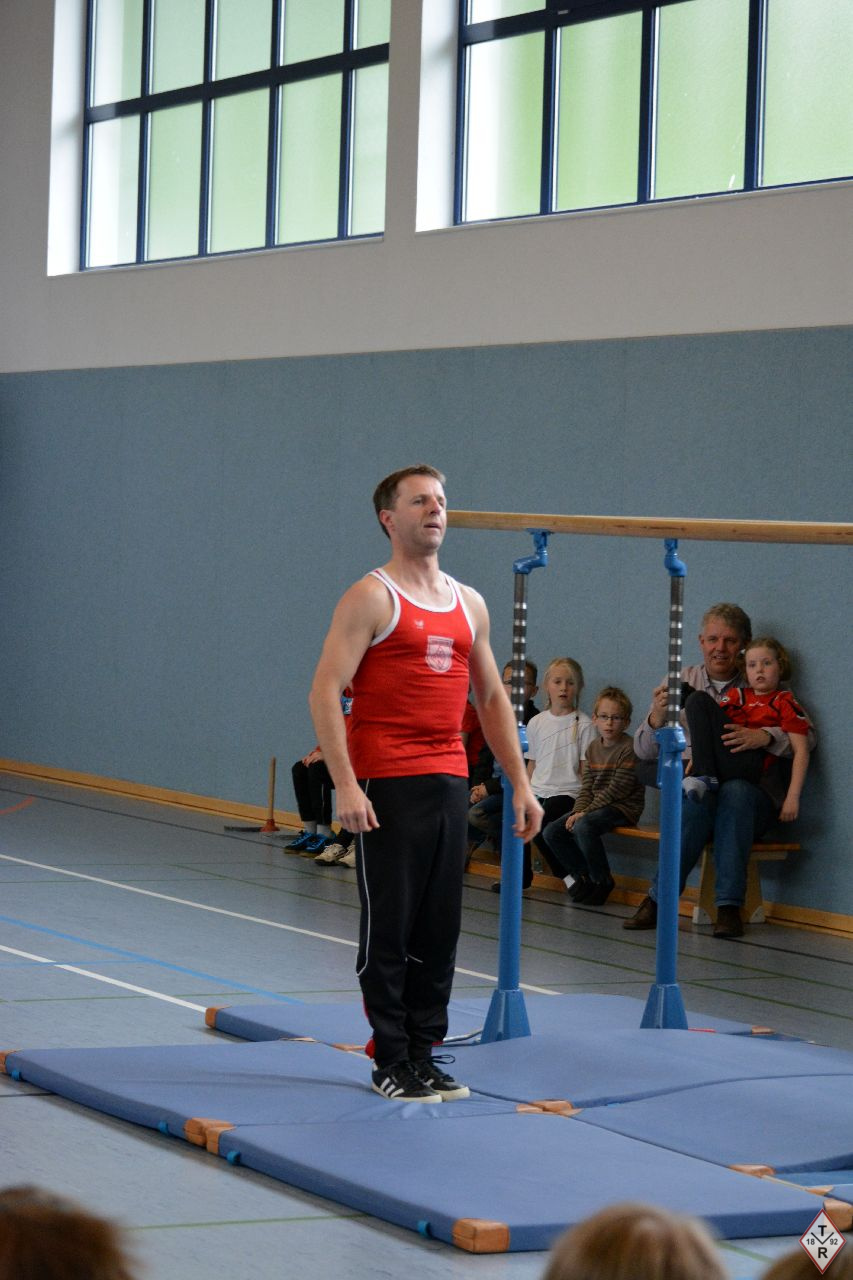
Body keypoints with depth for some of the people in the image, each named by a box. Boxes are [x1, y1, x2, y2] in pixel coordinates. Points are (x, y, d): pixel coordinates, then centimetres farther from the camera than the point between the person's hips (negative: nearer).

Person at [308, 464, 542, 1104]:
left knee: (440, 928, 8)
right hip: (387, 786, -6)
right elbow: (326, 691, -12)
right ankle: (392, 1063, 6)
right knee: (389, 926, -1)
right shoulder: (372, 598, -6)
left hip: (450, 782, 6)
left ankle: (425, 1054, 17)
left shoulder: (469, 604, 14)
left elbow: (493, 699, 21)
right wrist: (346, 784, -21)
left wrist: (521, 783, 15)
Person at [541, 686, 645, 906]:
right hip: (595, 807, 8)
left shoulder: (629, 748, -13)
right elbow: (586, 787, 9)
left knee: (584, 827, -34)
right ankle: (582, 876, 9)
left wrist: (586, 812, -18)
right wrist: (577, 811, -10)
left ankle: (602, 881, -16)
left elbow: (617, 789, -18)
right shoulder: (593, 748, 11)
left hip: (623, 808, -8)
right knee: (551, 832, -3)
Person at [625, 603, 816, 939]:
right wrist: (657, 719, -10)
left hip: (748, 790, -1)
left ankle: (728, 907, -38)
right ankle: (658, 903, -36)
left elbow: (807, 737, 0)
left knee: (734, 790, -37)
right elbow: (643, 751, 12)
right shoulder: (680, 683, 15)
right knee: (698, 795, -36)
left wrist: (764, 737, -19)